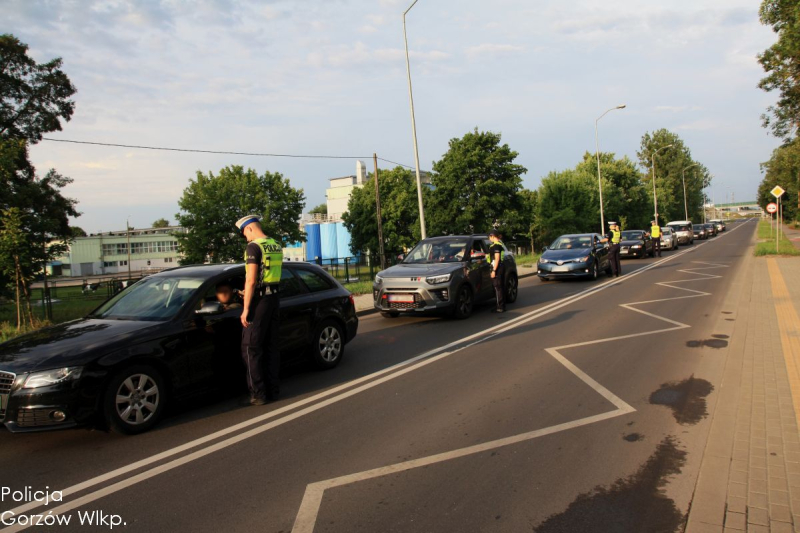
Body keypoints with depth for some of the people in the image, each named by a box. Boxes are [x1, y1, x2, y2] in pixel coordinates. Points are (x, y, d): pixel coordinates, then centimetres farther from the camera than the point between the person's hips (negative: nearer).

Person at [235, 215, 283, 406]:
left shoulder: (253, 247, -14)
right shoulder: (277, 247, 11)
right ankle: (273, 390, 18)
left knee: (250, 348, 0)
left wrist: (246, 308, -14)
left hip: (259, 299, -8)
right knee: (271, 346, 13)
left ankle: (258, 394, 1)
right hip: (274, 297, 8)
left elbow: (251, 280, -18)